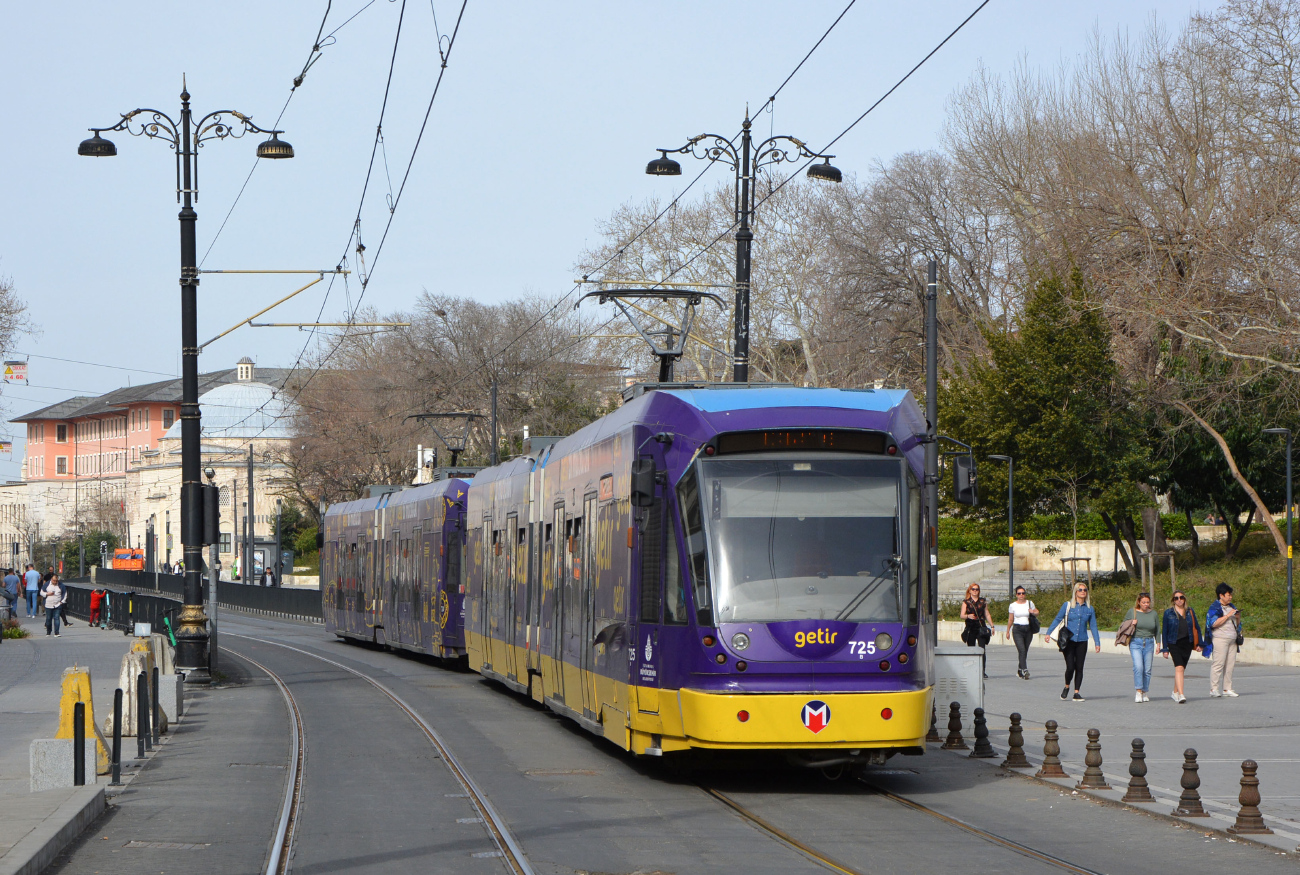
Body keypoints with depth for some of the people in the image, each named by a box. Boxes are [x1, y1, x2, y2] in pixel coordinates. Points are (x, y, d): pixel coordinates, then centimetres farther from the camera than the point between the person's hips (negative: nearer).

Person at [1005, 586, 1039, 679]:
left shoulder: (1029, 603, 7)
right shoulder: (1012, 605, 4)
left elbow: (1036, 612, 18)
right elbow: (1010, 620, 11)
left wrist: (1033, 612, -5)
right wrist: (1008, 631, 14)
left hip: (1028, 629, 2)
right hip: (1017, 630, -2)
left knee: (1025, 651, 6)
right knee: (1022, 650, -17)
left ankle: (1020, 671, 22)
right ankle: (1025, 671, -26)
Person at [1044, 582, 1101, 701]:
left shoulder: (1089, 608, 7)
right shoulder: (1068, 605, -1)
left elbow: (1093, 626, 11)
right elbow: (1057, 619, 1)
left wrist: (1097, 643, 8)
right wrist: (1048, 633, -8)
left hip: (1082, 642, 3)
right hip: (1069, 641, -3)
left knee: (1079, 668, 2)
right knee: (1070, 667, -8)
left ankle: (1076, 693, 10)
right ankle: (1066, 687, 18)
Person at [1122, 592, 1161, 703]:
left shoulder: (1153, 614, 9)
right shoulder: (1132, 612, 3)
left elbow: (1157, 630, 17)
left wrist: (1158, 643, 11)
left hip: (1149, 643, 3)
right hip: (1135, 642, -3)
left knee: (1147, 669, 1)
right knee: (1138, 667, -18)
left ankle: (1144, 692, 12)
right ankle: (1138, 691, -14)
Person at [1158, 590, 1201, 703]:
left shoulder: (1190, 611, 9)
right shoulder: (1168, 612, 1)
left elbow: (1196, 627, 14)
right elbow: (1164, 630, 2)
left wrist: (1198, 643, 7)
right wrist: (1165, 649, -1)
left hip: (1187, 643, 4)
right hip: (1174, 644, -4)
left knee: (1182, 669, 11)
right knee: (1179, 668, -17)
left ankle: (1175, 692, 27)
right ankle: (1181, 695, -23)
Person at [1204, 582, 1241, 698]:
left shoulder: (1231, 607, 20)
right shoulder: (1214, 608, -3)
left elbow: (1237, 625, 25)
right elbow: (1214, 623, -18)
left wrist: (1238, 618, 3)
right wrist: (1228, 615, -16)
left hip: (1232, 640, 7)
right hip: (1220, 639, -7)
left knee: (1230, 664, 3)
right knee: (1218, 663, -11)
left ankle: (1227, 688, 7)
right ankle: (1214, 688, -9)